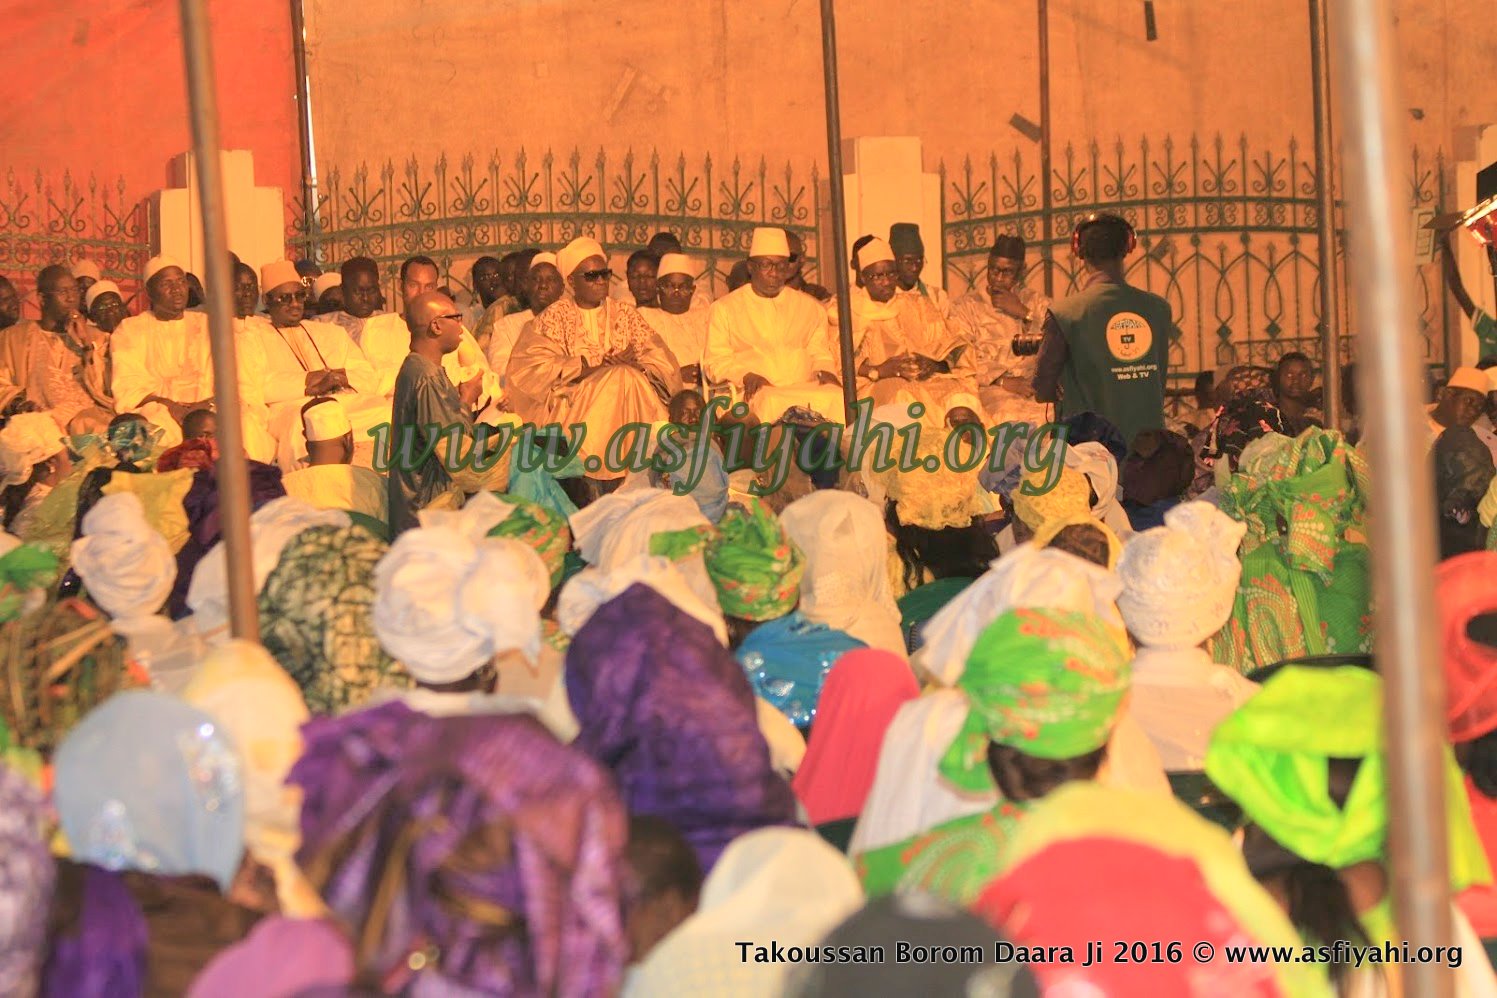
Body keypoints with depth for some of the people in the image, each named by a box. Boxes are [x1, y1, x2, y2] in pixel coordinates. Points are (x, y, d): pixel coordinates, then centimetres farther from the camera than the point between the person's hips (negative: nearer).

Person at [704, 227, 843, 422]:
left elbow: (820, 352, 24)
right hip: (756, 392, -3)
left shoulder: (809, 307, 26)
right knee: (773, 404, -40)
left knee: (837, 398, -31)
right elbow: (715, 361, 9)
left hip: (806, 387, 3)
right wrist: (745, 376, -11)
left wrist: (824, 371, -1)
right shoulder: (725, 308, 17)